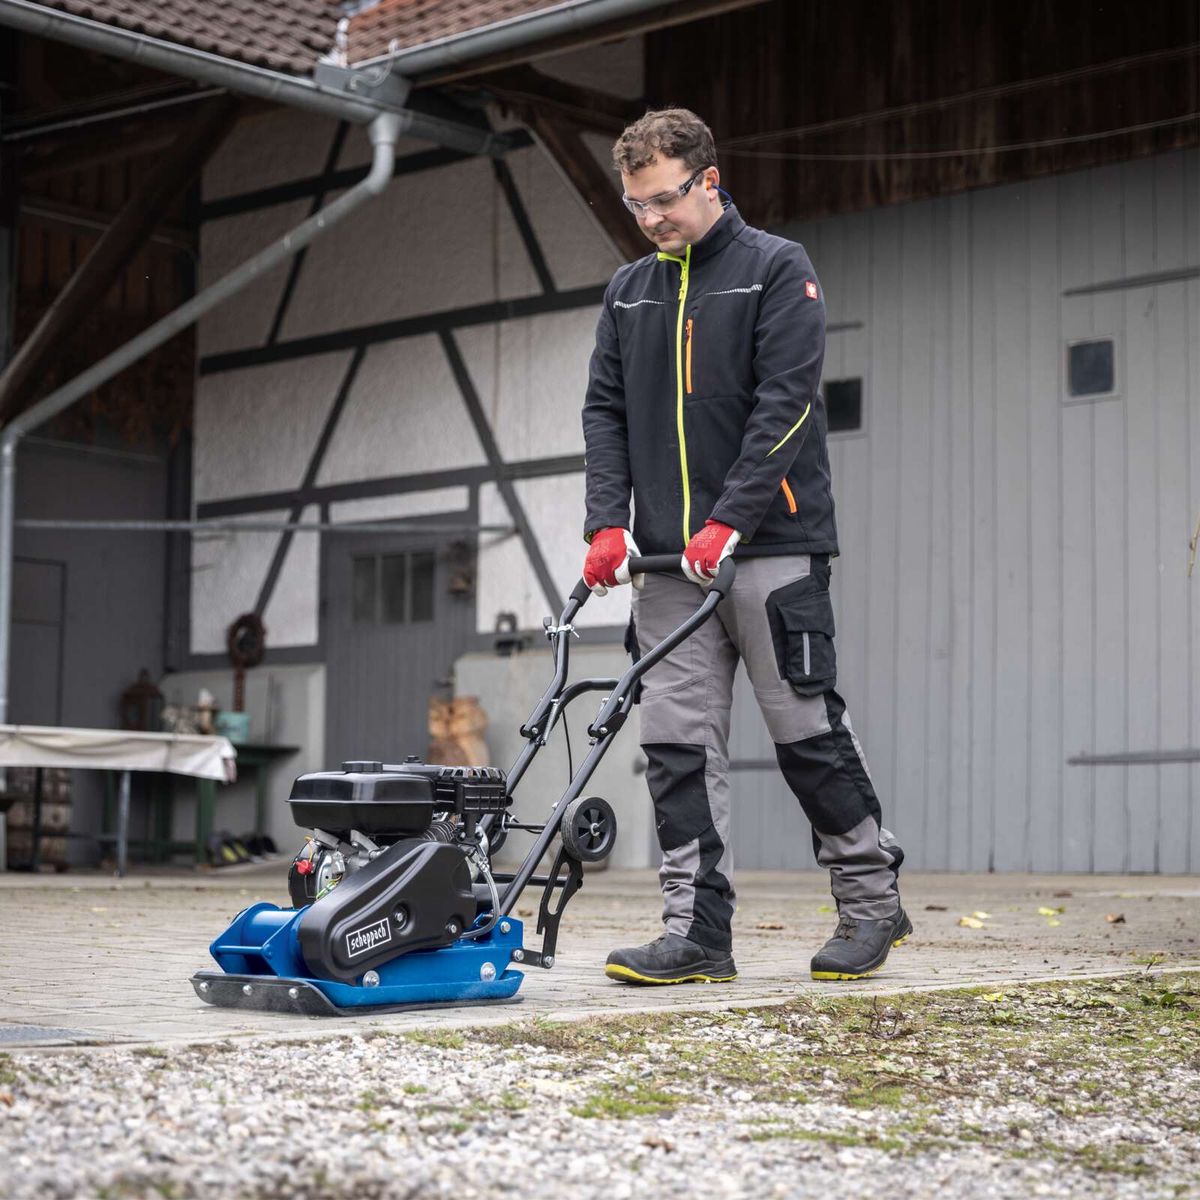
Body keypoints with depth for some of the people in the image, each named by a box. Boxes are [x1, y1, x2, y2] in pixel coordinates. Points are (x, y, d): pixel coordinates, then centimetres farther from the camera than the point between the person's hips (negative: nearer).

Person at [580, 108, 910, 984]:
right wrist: (609, 523, -3)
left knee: (808, 729, 0)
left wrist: (729, 522, -18)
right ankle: (698, 936, 3)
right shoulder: (629, 293, 16)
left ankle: (873, 901, 16)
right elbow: (605, 411, 12)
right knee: (678, 746, 0)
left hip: (771, 549, -5)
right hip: (668, 560, 5)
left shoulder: (777, 270, -1)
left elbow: (785, 402, -10)